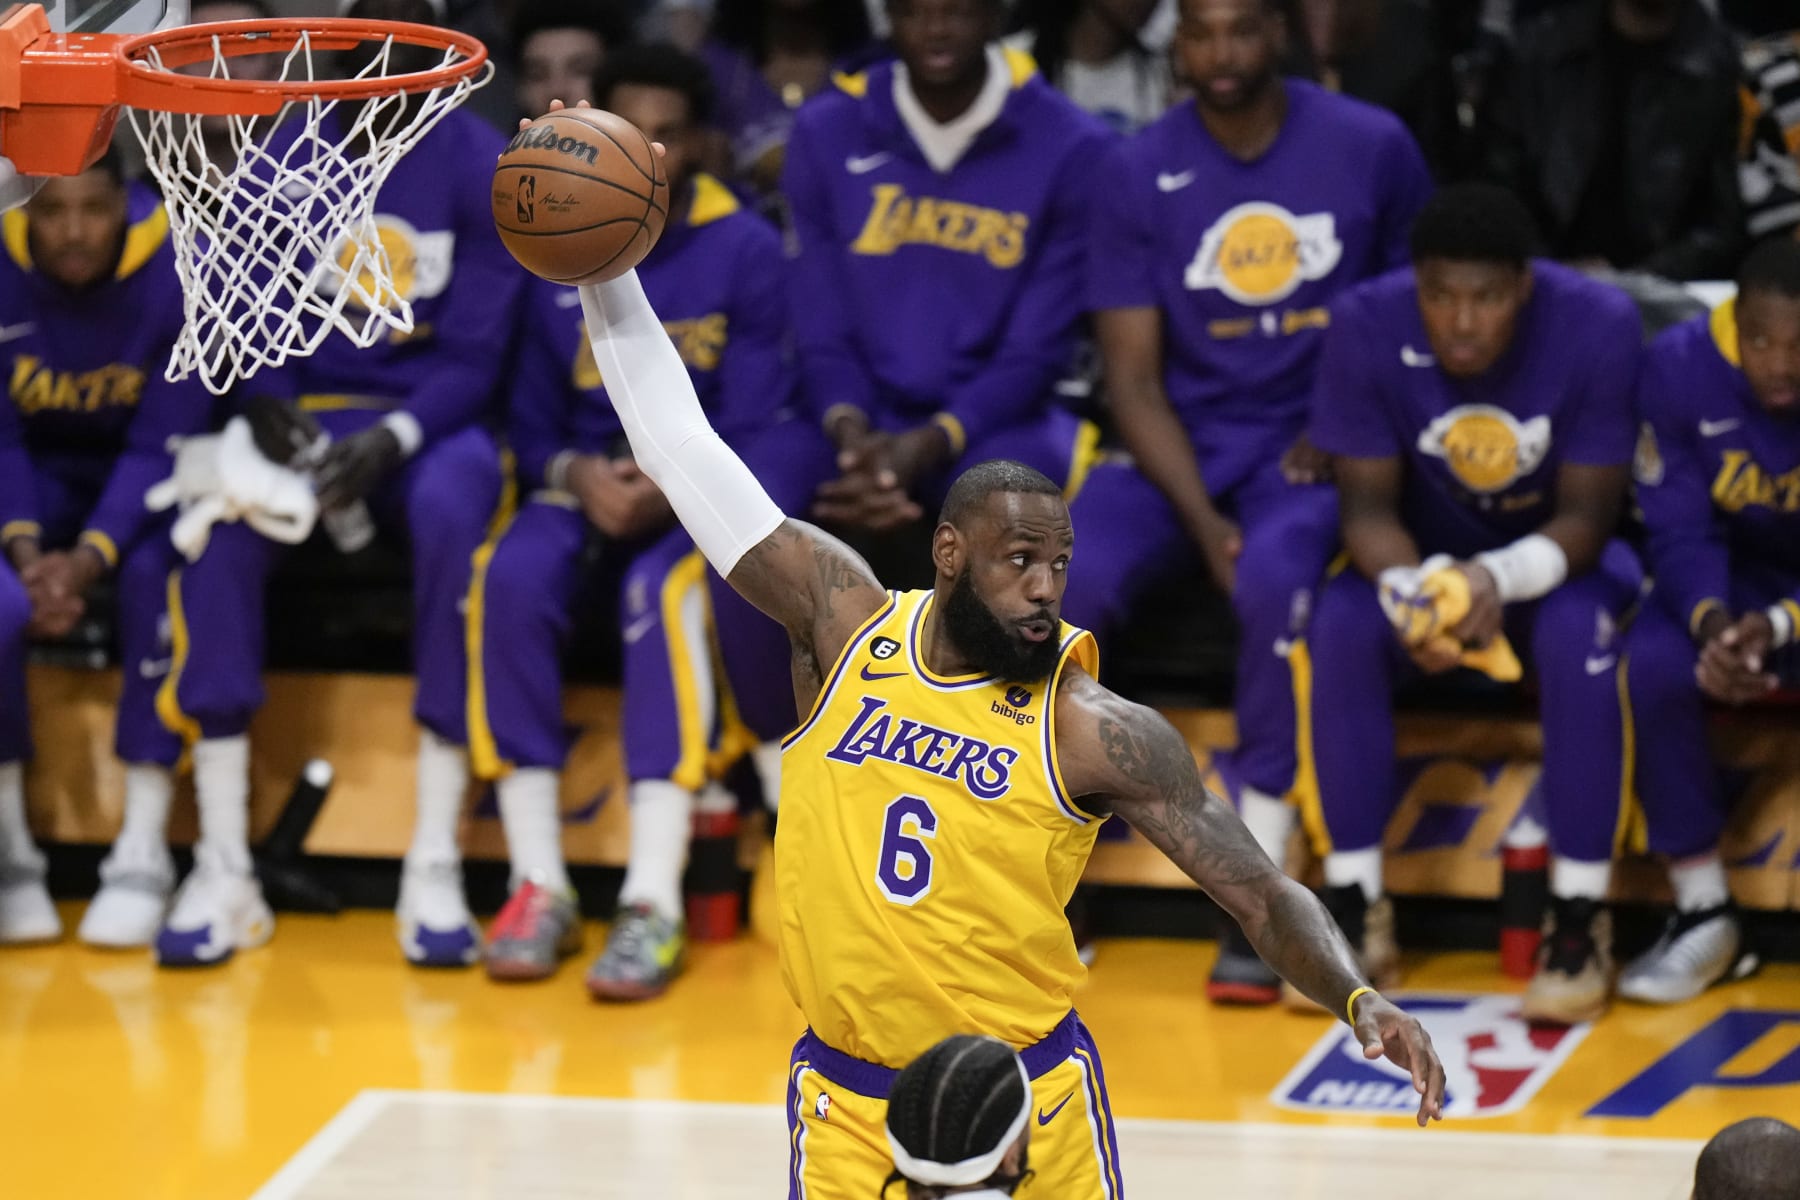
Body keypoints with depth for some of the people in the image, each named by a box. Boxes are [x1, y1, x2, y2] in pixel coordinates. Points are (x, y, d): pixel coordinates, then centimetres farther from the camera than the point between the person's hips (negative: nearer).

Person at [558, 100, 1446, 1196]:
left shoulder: (1099, 732, -11)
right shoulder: (845, 618, -4)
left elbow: (1265, 895, -11)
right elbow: (683, 447, -2)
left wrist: (1360, 998, -30)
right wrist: (606, 262, -6)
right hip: (849, 1102, 2)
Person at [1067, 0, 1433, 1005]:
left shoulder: (1370, 148, 1)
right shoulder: (1141, 175, 2)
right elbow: (1134, 375, -1)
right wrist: (1202, 523, -15)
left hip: (1312, 449, -1)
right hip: (1183, 452, 2)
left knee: (1276, 576, -35)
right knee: (1066, 582, -28)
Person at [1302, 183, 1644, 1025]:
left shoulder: (1598, 325, -24)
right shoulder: (1367, 324, -20)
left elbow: (1587, 514, -20)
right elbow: (1368, 503, -15)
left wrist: (1501, 578, -40)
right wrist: (1412, 587, -38)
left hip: (1556, 554, -1)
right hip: (1424, 554, 2)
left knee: (1579, 635, -34)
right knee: (1339, 627, -29)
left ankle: (1580, 920, -24)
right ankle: (1356, 911, -19)